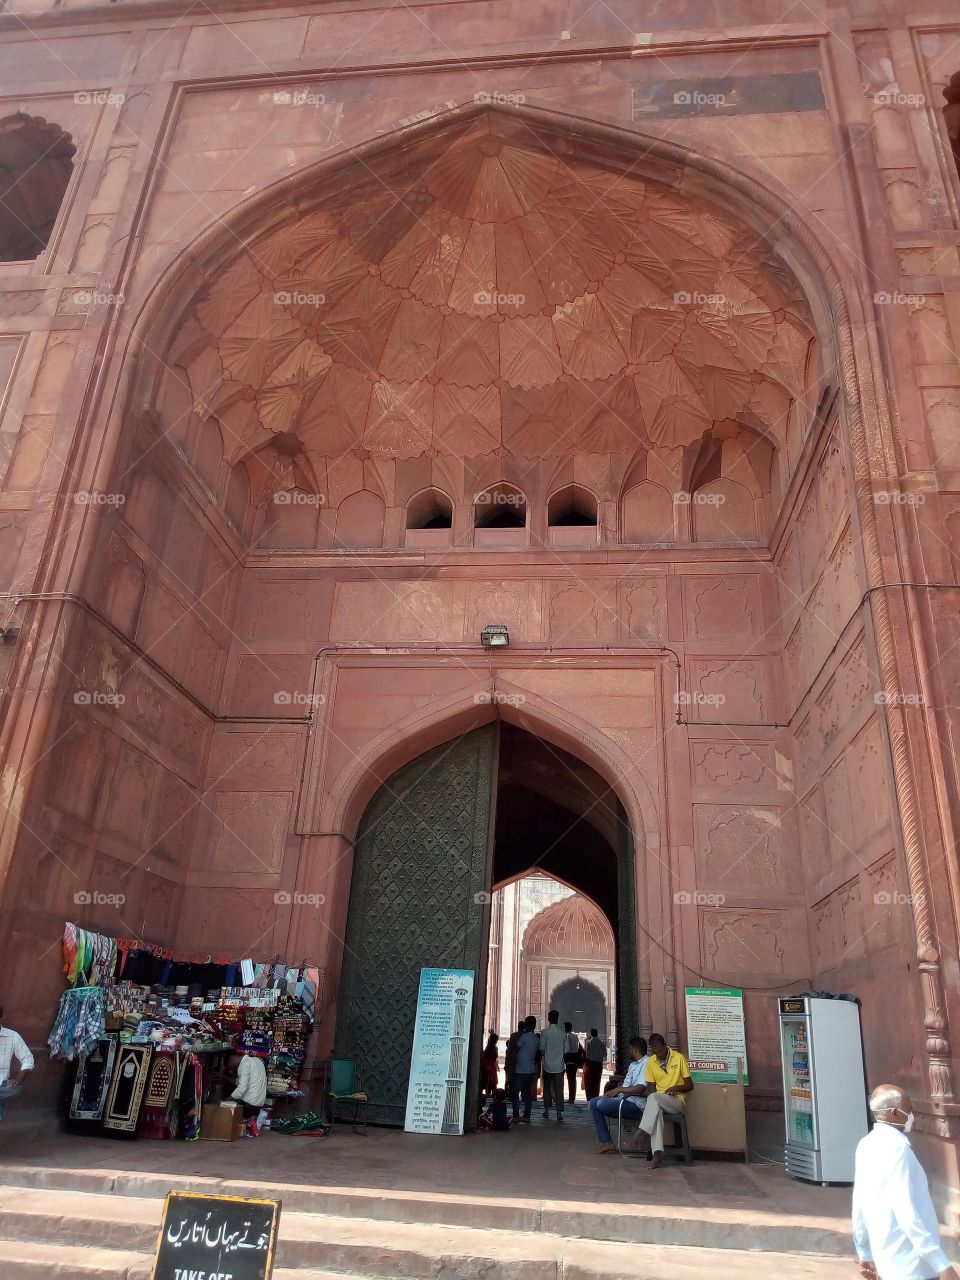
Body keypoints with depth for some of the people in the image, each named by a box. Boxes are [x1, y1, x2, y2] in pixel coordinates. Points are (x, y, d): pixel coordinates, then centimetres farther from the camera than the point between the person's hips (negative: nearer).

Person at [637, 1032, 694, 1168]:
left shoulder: (679, 1058, -2)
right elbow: (651, 1087, 12)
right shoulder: (650, 1062, 9)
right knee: (655, 1109, -36)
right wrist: (651, 1098, -11)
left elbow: (689, 1085, 3)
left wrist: (677, 1087, -17)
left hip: (676, 1101, -2)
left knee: (654, 1097, -35)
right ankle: (657, 1153, -43)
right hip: (657, 1101, 3)